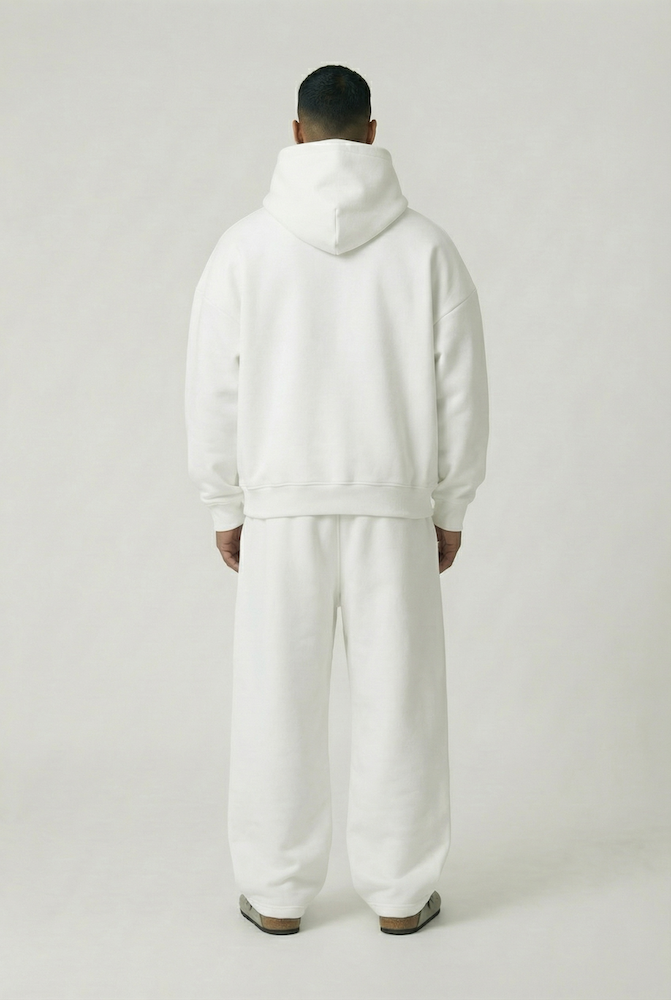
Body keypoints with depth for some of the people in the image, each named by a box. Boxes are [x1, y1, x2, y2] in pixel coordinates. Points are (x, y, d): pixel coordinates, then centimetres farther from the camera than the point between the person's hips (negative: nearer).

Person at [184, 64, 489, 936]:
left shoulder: (248, 244, -3)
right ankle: (400, 893, 21)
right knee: (398, 698, 9)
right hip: (394, 505, 0)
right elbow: (461, 388, -1)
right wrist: (451, 506, 9)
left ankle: (277, 894, 21)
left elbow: (214, 389, -2)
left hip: (282, 505, 0)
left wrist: (224, 505, 8)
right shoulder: (425, 244, -2)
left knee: (280, 700, 9)